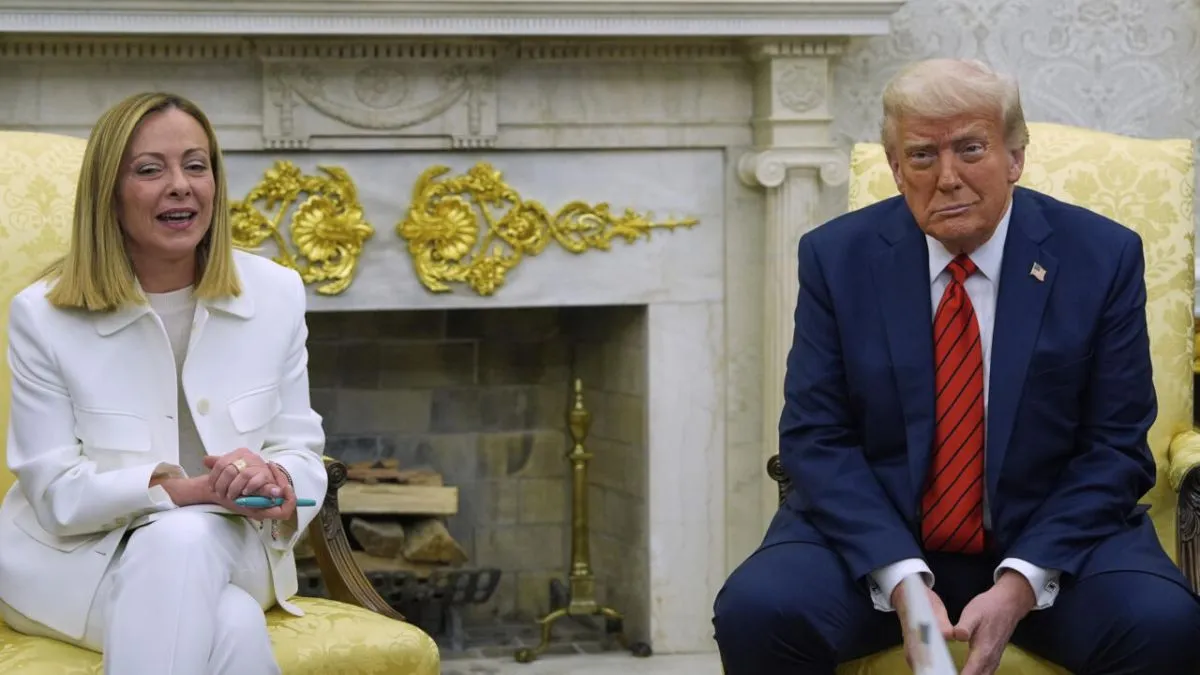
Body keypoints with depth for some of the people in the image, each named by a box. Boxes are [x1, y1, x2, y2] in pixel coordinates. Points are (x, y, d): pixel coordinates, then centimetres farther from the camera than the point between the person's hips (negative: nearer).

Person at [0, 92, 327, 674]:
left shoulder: (276, 294, 0)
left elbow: (301, 451, 2)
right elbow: (58, 493, -11)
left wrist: (277, 486, -24)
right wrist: (187, 489, -28)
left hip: (226, 548, 4)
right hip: (77, 558, -3)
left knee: (189, 539, -35)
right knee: (232, 627, -34)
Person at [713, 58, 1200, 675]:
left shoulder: (1102, 257, -3)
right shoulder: (837, 256, -1)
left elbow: (1116, 447, -3)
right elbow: (816, 437, -4)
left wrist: (1021, 585, -17)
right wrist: (902, 581, -18)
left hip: (1048, 538, 0)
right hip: (875, 537, 1)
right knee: (755, 611, -27)